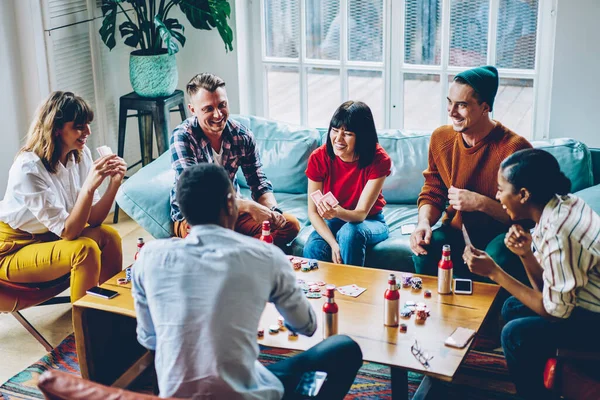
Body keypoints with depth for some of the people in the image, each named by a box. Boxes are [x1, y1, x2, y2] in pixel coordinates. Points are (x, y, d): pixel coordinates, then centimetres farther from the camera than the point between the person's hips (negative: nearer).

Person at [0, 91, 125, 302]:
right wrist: (89, 186, -39)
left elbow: (93, 219, -8)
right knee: (85, 249, -27)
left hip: (49, 237, 7)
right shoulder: (29, 168, -27)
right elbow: (67, 231, -28)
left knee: (108, 236, -14)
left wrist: (114, 182, -22)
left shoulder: (81, 155, -8)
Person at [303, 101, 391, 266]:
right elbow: (313, 212, -12)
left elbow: (361, 213, -23)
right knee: (313, 249, -32)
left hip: (370, 222, -1)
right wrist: (334, 244, -28)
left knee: (350, 231, -36)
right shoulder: (319, 158, -15)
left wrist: (338, 212, -46)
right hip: (332, 222, 1)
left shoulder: (378, 160, -20)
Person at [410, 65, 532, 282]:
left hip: (501, 234, -3)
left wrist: (480, 203, -27)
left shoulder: (514, 148, -19)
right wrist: (424, 222, -15)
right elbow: (432, 194, 6)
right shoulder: (440, 138, -2)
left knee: (498, 259, -35)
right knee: (424, 249, -27)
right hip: (457, 231, 4)